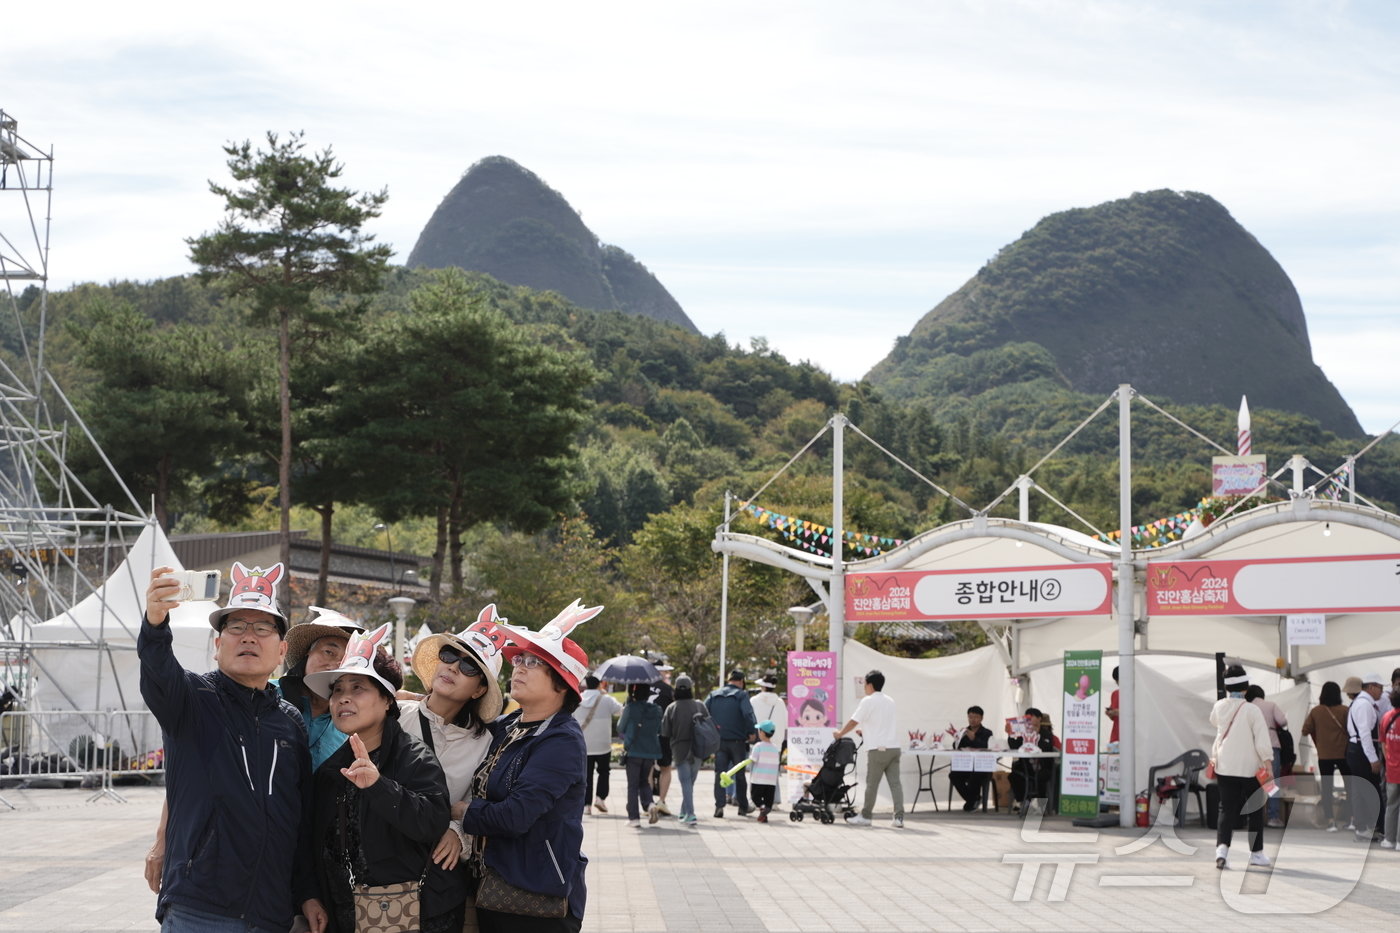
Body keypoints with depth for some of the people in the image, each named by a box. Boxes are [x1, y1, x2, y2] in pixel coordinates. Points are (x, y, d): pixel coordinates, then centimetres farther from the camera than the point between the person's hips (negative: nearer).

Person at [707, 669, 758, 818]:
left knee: (719, 774, 4)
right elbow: (748, 714, -19)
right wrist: (752, 732, -11)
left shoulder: (713, 695, 9)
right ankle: (743, 807, 18)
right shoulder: (741, 695, -4)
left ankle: (719, 805, -10)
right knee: (740, 774, 11)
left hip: (719, 740, 2)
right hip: (737, 740, -2)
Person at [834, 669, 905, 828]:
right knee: (895, 782, 3)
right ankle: (899, 817, -3)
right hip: (894, 747, 6)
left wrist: (839, 733, 11)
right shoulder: (889, 701, 16)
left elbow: (853, 721, -4)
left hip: (878, 749, -6)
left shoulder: (868, 701, -6)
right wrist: (865, 731, 36)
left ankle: (865, 816, 10)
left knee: (872, 784, 2)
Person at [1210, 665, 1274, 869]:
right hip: (1250, 768, -3)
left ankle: (1222, 846, -16)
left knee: (1227, 809, 5)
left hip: (1224, 766, 3)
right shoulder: (1252, 710, -15)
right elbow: (1262, 741, -15)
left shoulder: (1219, 707, -2)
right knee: (1255, 811, 12)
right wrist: (1268, 763, -8)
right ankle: (1256, 852, 19)